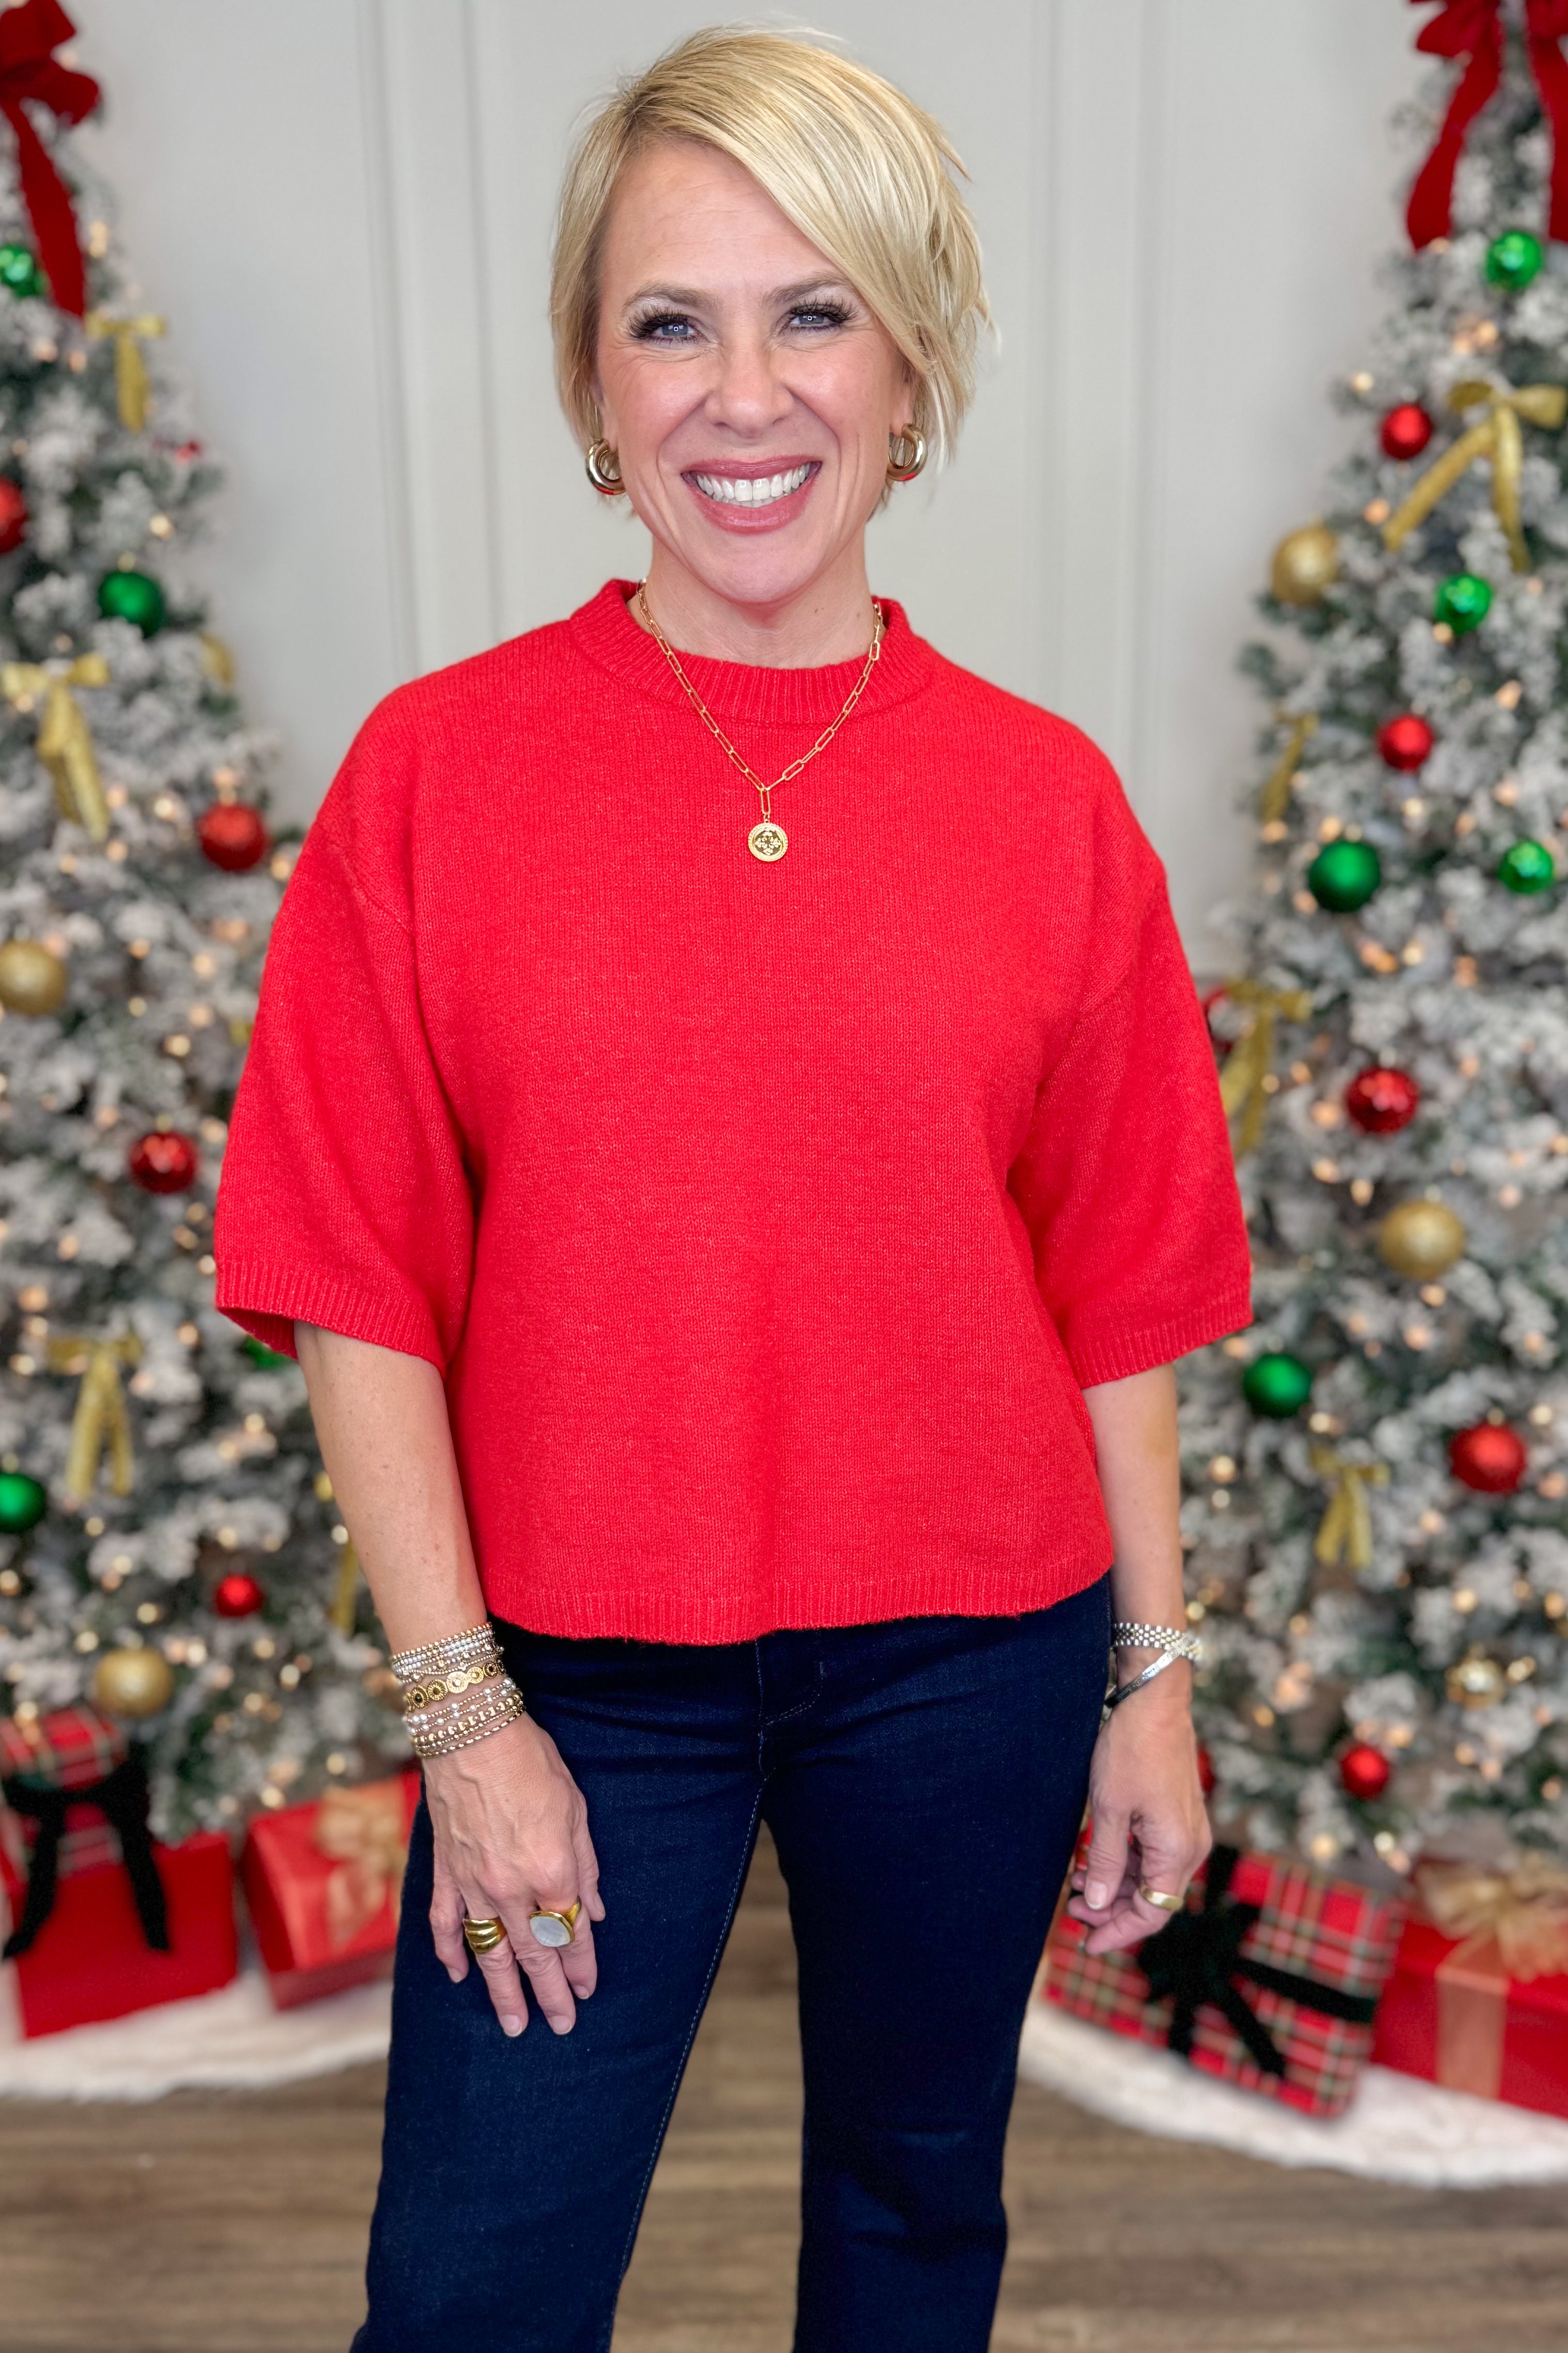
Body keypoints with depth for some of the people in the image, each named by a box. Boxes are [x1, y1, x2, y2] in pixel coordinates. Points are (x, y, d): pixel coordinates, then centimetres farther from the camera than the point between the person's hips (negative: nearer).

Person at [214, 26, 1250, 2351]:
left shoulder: (1044, 797, -2)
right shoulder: (441, 764, -7)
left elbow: (1117, 1294, 2)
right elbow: (361, 1280, -6)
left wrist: (1154, 1678, 4)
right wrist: (459, 1709, -8)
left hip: (970, 1656, 2)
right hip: (579, 1662, -1)